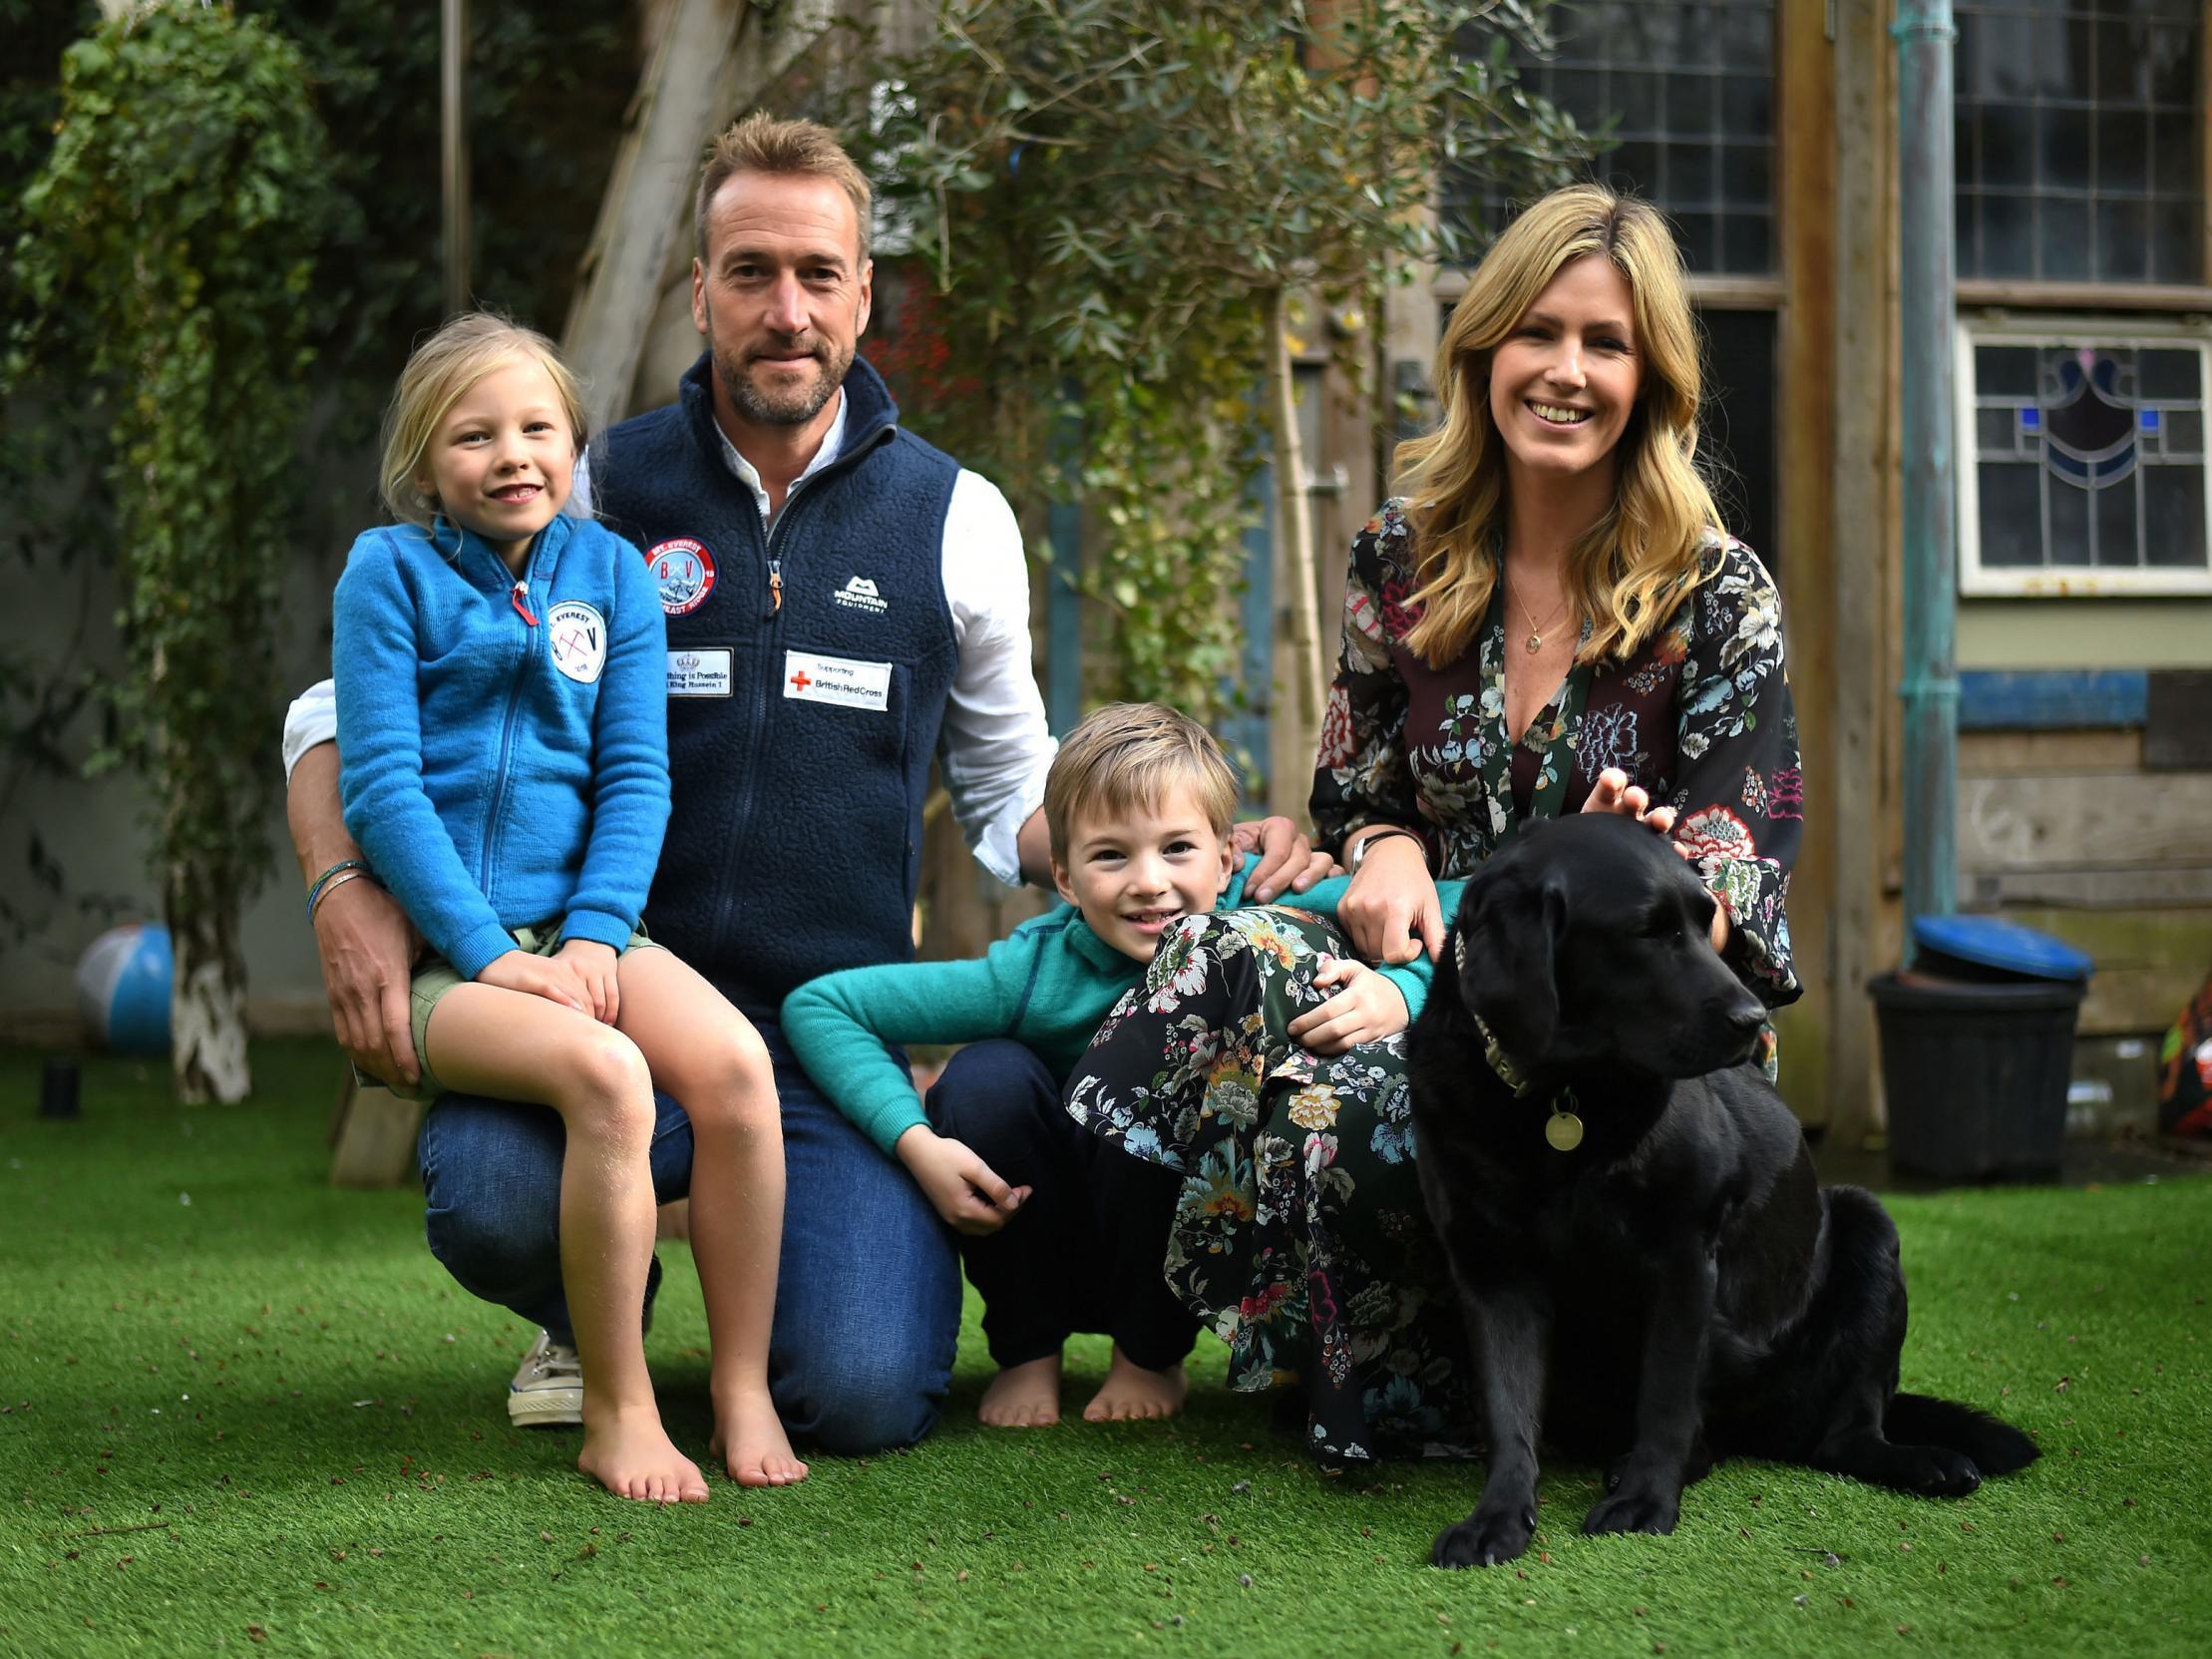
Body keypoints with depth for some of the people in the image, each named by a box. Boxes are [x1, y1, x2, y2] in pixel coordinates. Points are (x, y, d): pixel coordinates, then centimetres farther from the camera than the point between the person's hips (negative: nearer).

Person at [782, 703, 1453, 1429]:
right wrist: (917, 1143, -31)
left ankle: (1152, 1357, -4)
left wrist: (1395, 995, -45)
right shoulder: (1033, 973, -25)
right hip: (1042, 1252, 0)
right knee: (988, 1073, -27)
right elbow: (816, 1006, -20)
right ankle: (1027, 1350, -3)